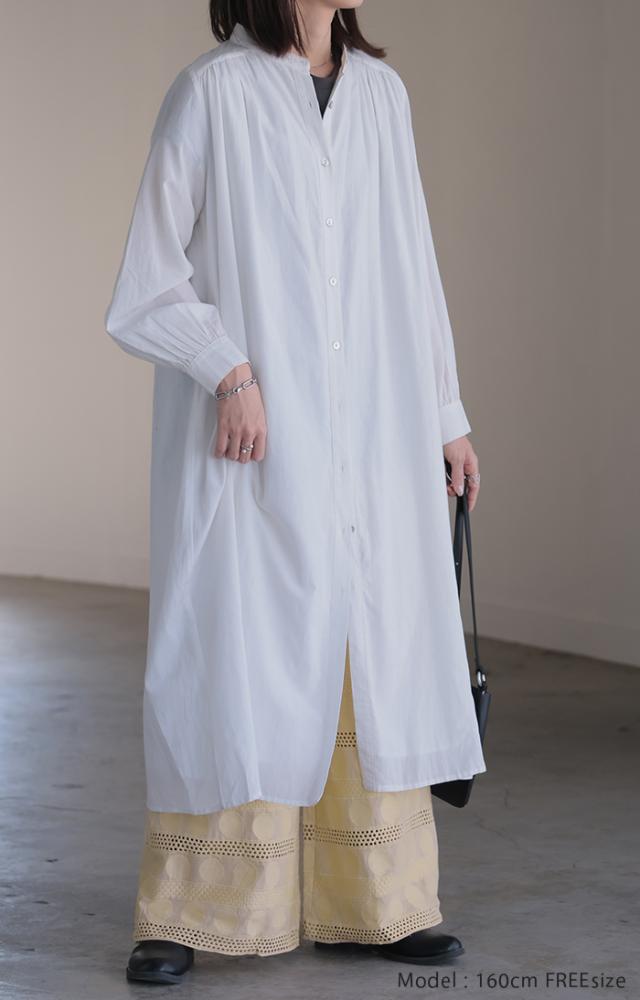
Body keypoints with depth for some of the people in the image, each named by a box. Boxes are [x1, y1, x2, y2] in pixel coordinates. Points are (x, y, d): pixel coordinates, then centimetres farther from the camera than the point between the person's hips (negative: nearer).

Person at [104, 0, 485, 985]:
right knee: (231, 655, -4)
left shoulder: (381, 92, 11)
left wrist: (447, 415, 14)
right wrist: (230, 368, -18)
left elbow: (411, 266, 15)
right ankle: (183, 913, 5)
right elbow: (150, 284, -4)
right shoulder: (213, 93, -4)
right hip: (254, 445, -5)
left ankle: (371, 901, 14)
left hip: (371, 441, 5)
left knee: (379, 660, 5)